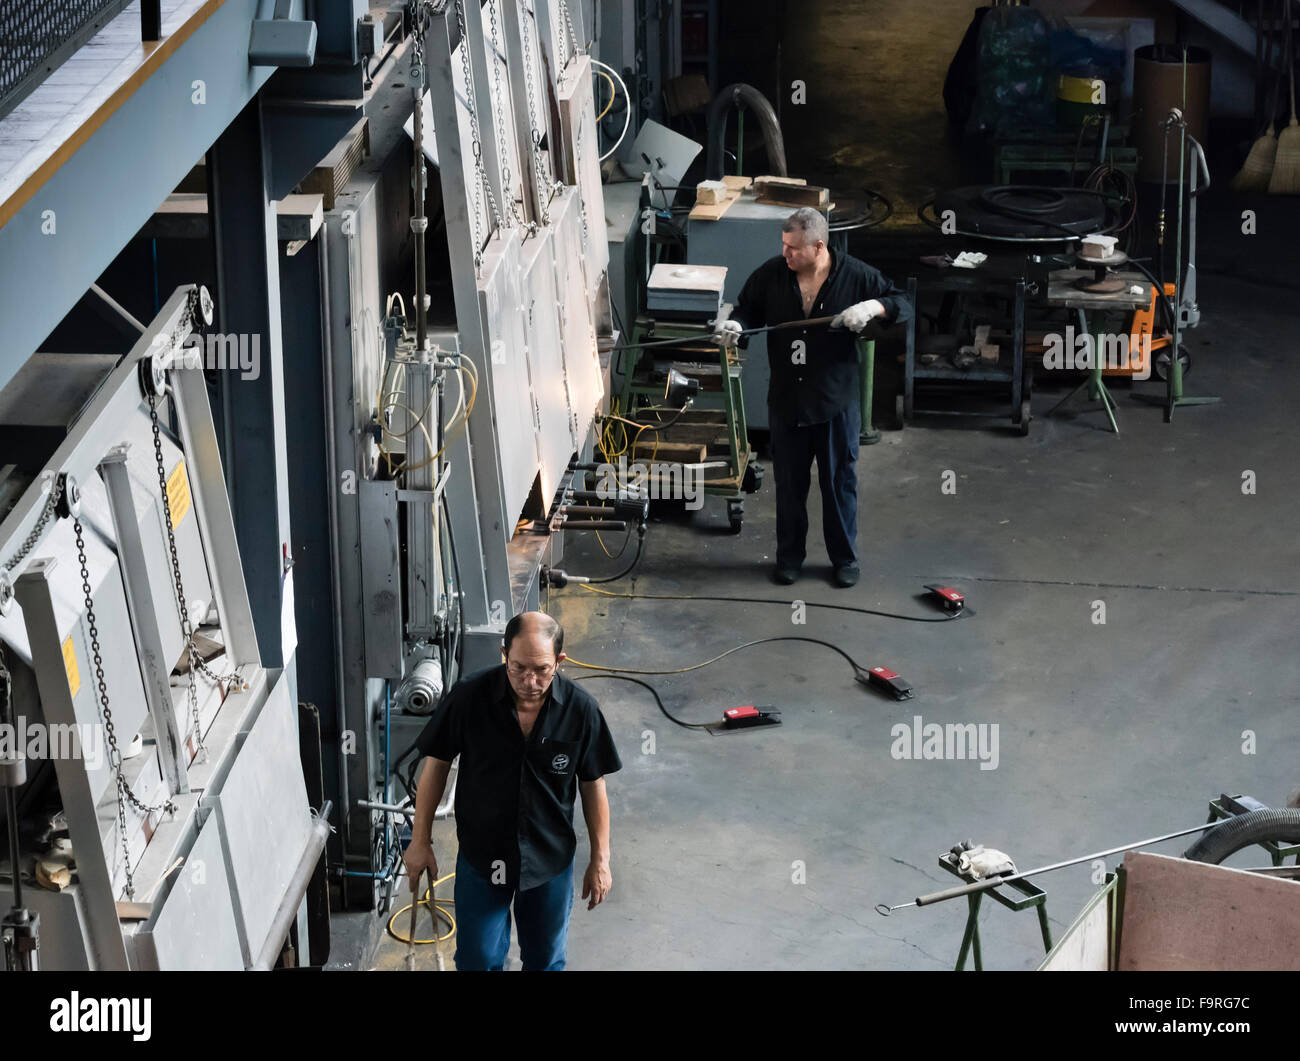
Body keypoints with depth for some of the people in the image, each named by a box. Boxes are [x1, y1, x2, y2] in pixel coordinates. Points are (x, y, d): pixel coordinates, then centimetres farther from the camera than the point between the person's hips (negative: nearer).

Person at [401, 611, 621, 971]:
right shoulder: (468, 698, -19)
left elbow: (593, 786, -4)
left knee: (546, 959, 17)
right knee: (477, 960, 8)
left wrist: (600, 860, 0)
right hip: (482, 856, -1)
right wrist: (420, 841, -1)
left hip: (550, 859, 1)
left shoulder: (580, 709, -16)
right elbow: (436, 765, -5)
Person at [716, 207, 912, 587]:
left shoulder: (855, 275, -9)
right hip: (786, 401, 2)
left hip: (836, 401, -2)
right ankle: (790, 556, 28)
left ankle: (845, 558, 24)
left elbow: (903, 304, -4)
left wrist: (873, 307, -24)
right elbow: (747, 311, 9)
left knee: (840, 481, 9)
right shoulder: (771, 275, -4)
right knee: (789, 484, 12)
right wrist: (734, 326, -14)